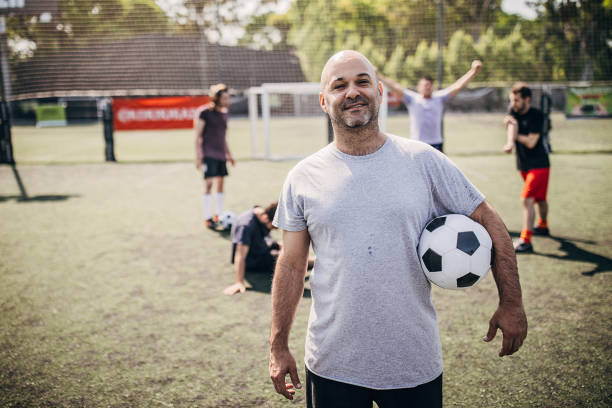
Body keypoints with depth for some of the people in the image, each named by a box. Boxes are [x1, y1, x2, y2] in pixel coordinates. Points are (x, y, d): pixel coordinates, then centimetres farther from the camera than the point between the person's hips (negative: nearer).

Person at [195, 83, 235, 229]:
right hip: (208, 153, -7)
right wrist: (198, 156, -15)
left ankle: (219, 215, 22)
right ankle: (207, 218, -5)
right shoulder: (205, 112, -10)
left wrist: (228, 153, 23)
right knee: (209, 183, -11)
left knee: (221, 182, 11)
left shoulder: (224, 112, 12)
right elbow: (198, 136, -9)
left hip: (221, 154, 8)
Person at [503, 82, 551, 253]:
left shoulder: (537, 115, -14)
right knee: (539, 199, 23)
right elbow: (511, 126, -19)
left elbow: (531, 142, -20)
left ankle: (526, 241, -19)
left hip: (539, 164, -7)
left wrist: (516, 135, -9)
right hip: (524, 165, 7)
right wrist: (510, 142, -38)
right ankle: (543, 226, 45)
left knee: (527, 199, -17)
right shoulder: (513, 112, 3)